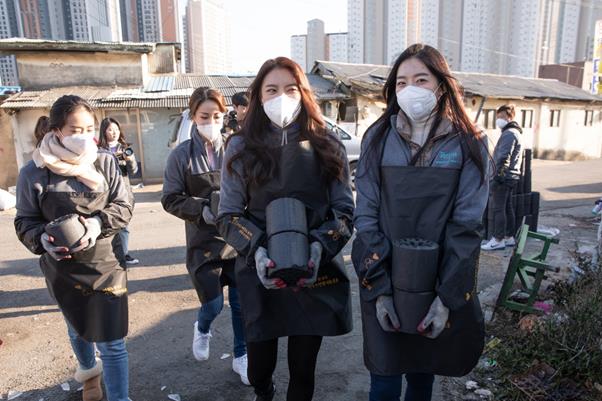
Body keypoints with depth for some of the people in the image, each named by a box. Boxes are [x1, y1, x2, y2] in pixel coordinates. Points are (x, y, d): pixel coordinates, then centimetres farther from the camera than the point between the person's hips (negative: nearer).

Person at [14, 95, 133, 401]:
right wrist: (42, 239, -23)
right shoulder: (34, 172, -11)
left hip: (105, 264, -1)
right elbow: (25, 221, -2)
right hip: (63, 270, 2)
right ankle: (89, 370, 58)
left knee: (112, 342, -2)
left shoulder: (105, 162, -10)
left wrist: (98, 223, -23)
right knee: (78, 329, 26)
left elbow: (123, 206, -5)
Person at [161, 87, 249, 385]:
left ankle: (241, 357, 31)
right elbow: (170, 199, -3)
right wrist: (202, 209, -17)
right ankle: (202, 329, 39)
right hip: (203, 242, -1)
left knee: (241, 302, 9)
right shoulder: (182, 155, -5)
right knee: (214, 304, 1)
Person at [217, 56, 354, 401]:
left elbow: (344, 208, 1)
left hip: (315, 272, 1)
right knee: (260, 364, 14)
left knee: (304, 367, 12)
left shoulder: (327, 145, 2)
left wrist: (319, 246, -16)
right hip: (259, 273, 0)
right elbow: (228, 215, 0)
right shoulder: (242, 147, 0)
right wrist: (257, 249, -18)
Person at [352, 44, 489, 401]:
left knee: (422, 372, 19)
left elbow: (466, 224, -7)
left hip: (439, 284, 0)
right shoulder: (379, 138, -3)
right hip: (383, 280, 0)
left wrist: (447, 296, -12)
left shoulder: (468, 144, -4)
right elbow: (366, 215, -7)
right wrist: (379, 287, -12)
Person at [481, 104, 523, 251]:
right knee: (507, 207, 15)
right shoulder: (515, 132, 21)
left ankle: (498, 240, -5)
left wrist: (498, 175, -23)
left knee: (498, 208, -8)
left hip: (503, 177, -11)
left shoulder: (508, 134, -13)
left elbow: (503, 157, -21)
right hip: (511, 177, 11)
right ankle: (509, 237, 22)